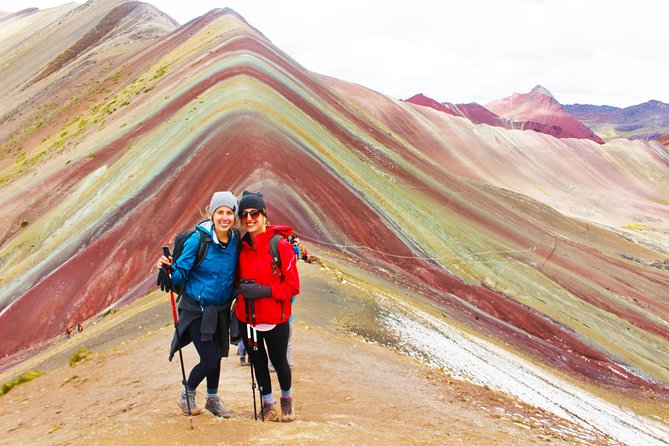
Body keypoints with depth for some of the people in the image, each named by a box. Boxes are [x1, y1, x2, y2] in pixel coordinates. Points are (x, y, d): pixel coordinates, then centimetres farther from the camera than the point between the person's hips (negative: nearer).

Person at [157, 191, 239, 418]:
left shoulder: (235, 240, -6)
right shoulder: (198, 239, -19)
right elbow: (180, 273, -19)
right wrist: (169, 268, -37)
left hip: (220, 310, 5)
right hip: (196, 310, -5)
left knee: (216, 356, 16)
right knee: (209, 360, -7)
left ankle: (213, 399, 38)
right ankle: (187, 395, 22)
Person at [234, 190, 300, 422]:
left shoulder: (280, 246, -13)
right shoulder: (242, 247, 2)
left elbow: (293, 286, -13)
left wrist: (263, 290, -22)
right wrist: (241, 289, 1)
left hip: (275, 318, -4)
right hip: (246, 318, 4)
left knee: (279, 362, 10)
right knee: (258, 362, 14)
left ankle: (286, 398, 37)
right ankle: (267, 403, 33)